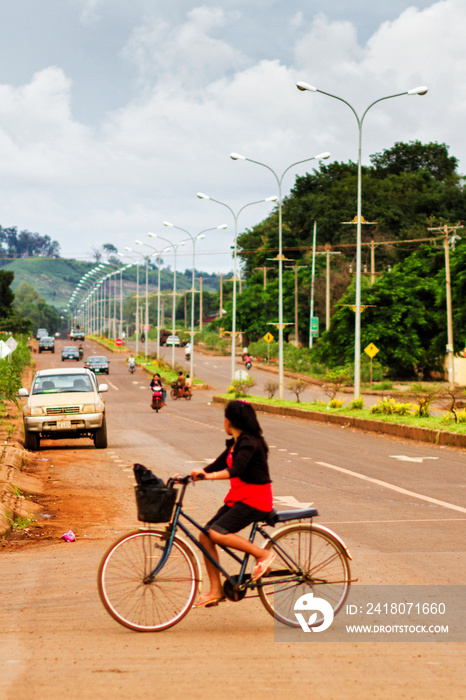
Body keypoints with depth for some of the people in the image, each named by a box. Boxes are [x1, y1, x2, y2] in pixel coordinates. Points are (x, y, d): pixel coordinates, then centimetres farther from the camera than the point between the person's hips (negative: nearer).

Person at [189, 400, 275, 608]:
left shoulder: (249, 442, -15)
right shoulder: (235, 443, 15)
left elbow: (236, 470, -28)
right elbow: (217, 465, 14)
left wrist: (209, 475, -36)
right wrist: (191, 475, 3)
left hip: (255, 499, -9)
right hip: (239, 498, 9)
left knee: (217, 533, -25)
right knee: (205, 536, 0)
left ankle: (262, 554, -10)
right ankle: (215, 591, 5)